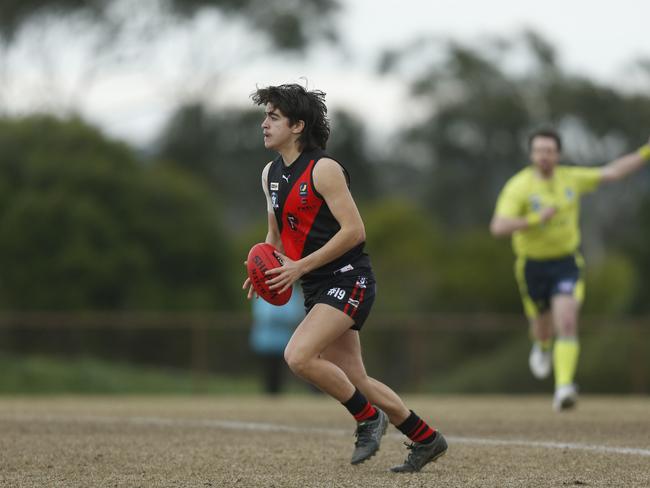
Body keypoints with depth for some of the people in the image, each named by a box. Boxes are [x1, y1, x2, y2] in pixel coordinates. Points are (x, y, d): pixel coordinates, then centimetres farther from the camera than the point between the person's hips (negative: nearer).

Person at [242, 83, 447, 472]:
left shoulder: (324, 170, -14)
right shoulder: (271, 174, 12)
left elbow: (354, 231, -19)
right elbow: (277, 232, 25)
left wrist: (301, 266, -21)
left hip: (347, 279, -9)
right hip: (318, 289, 9)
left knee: (299, 356, -23)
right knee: (355, 381, 8)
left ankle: (369, 417, -4)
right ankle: (426, 440, 22)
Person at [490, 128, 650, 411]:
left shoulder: (571, 179, -1)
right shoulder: (518, 187, -14)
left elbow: (613, 172, 6)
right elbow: (498, 227, -24)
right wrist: (535, 220, -33)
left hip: (566, 263, 1)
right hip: (532, 265, -1)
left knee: (567, 323, -20)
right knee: (543, 325, 18)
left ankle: (564, 388, -26)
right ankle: (543, 346, 57)